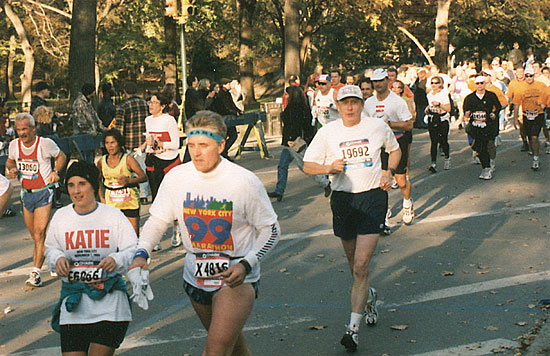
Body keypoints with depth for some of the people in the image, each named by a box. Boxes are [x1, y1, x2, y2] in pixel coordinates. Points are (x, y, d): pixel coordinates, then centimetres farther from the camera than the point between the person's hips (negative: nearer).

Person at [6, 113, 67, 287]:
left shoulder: (45, 143, -13)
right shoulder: (14, 145, -1)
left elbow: (61, 156, 4)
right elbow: (10, 161, 18)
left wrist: (56, 171, -13)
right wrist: (11, 169, -5)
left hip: (44, 193, -5)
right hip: (26, 194, 5)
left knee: (39, 235, -12)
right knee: (34, 236, 12)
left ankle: (35, 274, -9)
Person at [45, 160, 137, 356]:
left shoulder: (113, 215, 0)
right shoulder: (60, 216, 7)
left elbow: (133, 251, 0)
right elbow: (51, 248, 20)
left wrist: (116, 260, -20)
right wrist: (58, 259, -3)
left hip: (108, 297, -2)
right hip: (73, 297, 2)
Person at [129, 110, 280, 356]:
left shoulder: (245, 181, -16)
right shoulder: (176, 177, -6)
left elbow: (270, 230, -6)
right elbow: (158, 220, 6)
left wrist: (246, 265, -21)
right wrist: (141, 253, -13)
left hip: (237, 279, -4)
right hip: (195, 277, 5)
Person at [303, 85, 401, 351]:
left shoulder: (378, 126, 2)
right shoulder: (327, 132, 1)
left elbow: (394, 150, 20)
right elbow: (307, 165, 7)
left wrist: (389, 172, 3)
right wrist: (329, 167, -13)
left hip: (373, 197, -2)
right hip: (343, 198, 2)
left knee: (361, 266, -12)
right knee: (354, 263, 15)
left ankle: (353, 328, -8)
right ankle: (369, 297, 46)